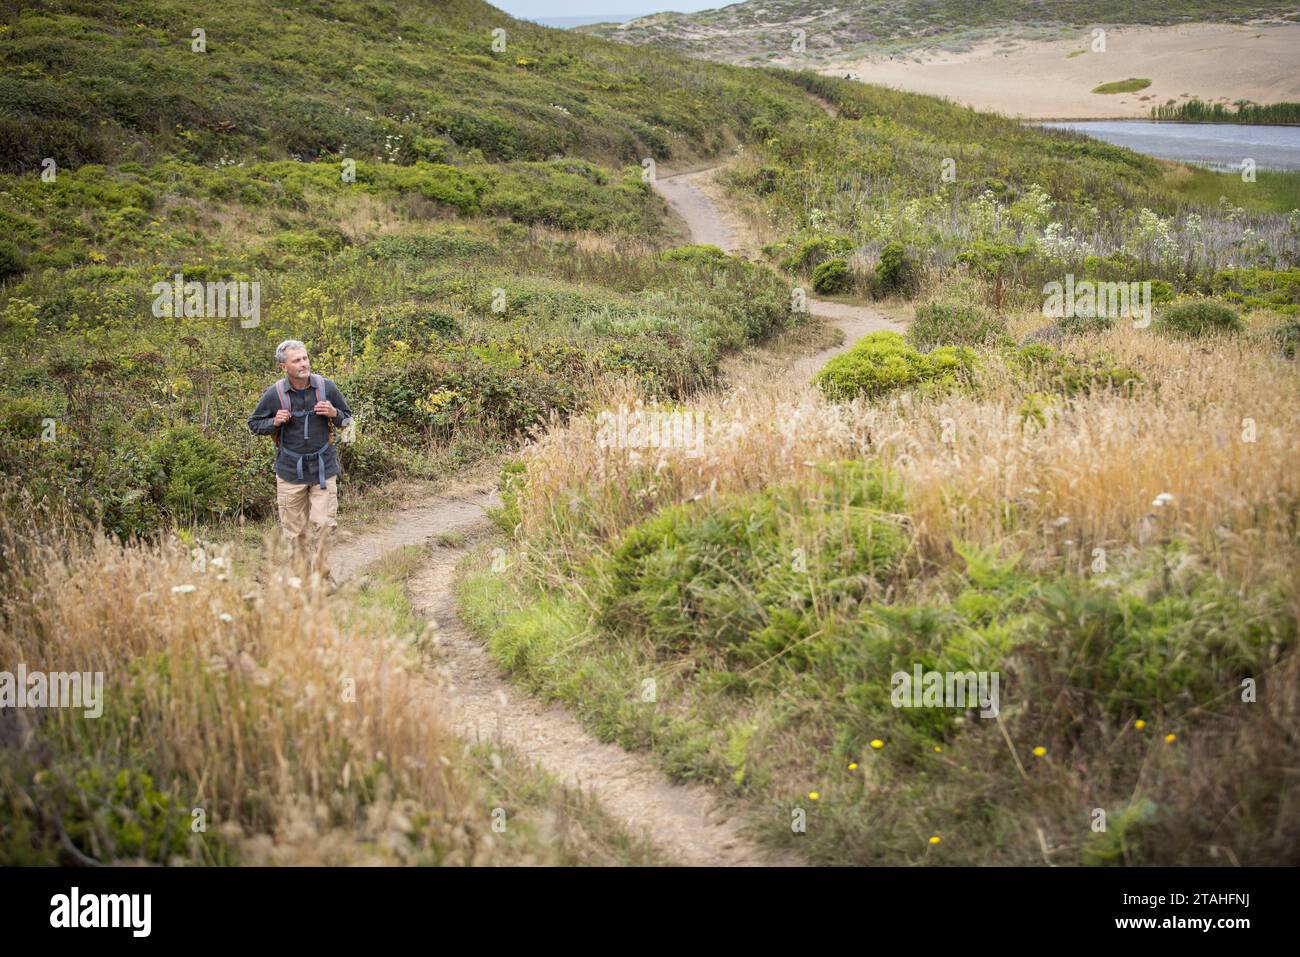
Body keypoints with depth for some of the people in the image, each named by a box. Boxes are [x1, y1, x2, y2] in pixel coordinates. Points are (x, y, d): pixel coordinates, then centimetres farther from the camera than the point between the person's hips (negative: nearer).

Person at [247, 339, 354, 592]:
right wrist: (274, 422, -14)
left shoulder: (327, 388, -4)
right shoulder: (273, 394, -7)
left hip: (324, 468, 0)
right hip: (290, 470, 0)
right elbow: (253, 424, 6)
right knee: (294, 531, 5)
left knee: (326, 523, -8)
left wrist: (334, 414, -12)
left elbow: (347, 418, 11)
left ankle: (322, 573, 10)